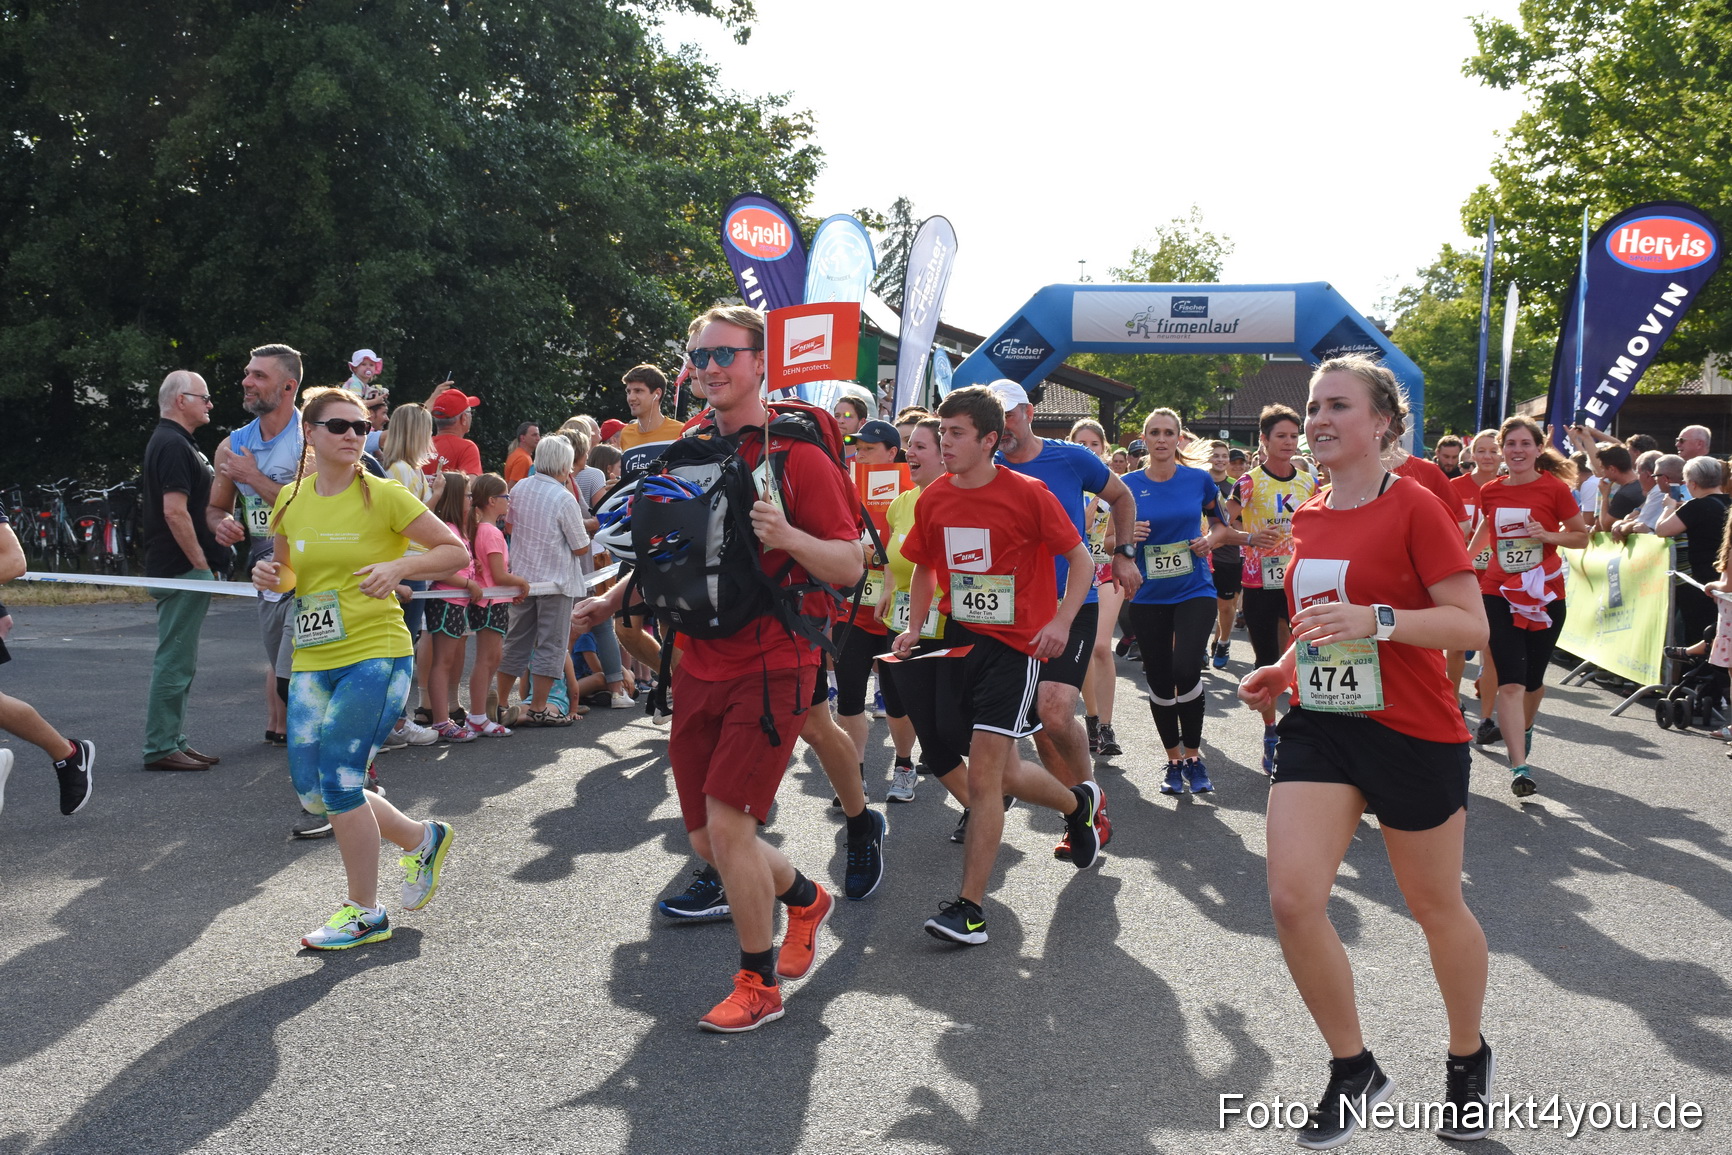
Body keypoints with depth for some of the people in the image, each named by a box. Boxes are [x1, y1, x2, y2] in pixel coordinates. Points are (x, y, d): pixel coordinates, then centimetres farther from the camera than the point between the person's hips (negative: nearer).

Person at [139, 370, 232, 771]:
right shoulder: (173, 445, -15)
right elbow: (175, 511, -23)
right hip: (183, 570, -11)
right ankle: (161, 748, -3)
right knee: (175, 660, -7)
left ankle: (172, 742, 20)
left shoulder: (171, 442, 19)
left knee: (178, 661, 14)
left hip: (178, 569, 11)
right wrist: (201, 563, -19)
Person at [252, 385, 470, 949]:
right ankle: (422, 839, 29)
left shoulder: (383, 495, -7)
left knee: (338, 779, -11)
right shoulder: (290, 499, 7)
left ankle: (364, 912, 7)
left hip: (376, 653, -6)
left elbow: (455, 550, -3)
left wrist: (400, 566, -19)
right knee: (312, 791, 5)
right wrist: (272, 575, -2)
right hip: (313, 660, 6)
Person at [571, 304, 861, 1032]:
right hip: (700, 664, 7)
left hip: (770, 665, -6)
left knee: (726, 821, -11)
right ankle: (806, 899, 38)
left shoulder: (795, 452, -8)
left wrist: (787, 537, -28)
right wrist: (616, 598, 12)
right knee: (706, 838, 10)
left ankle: (759, 985, 9)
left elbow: (850, 565, -11)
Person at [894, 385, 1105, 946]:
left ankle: (969, 907, -4)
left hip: (1013, 646, -6)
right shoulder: (933, 499, 3)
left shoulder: (1028, 494, -11)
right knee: (1003, 774, 15)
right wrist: (915, 628, 3)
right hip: (959, 642, 6)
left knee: (983, 781, -11)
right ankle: (1079, 803, 45)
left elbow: (1080, 560, -3)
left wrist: (1060, 622, -17)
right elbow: (925, 568, 17)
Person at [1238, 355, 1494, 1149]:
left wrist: (1374, 620, -29)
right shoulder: (1309, 516, 7)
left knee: (1436, 909, 12)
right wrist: (1283, 669, 6)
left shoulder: (1413, 507, -12)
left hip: (1413, 735, -5)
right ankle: (1354, 1070, 14)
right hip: (1319, 726, 5)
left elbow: (1472, 625, -16)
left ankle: (1469, 1057, 39)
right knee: (1293, 899, -8)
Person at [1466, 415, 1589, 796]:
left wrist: (1547, 535, -16)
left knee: (1532, 679, 12)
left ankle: (1525, 728, 45)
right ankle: (1519, 768, -13)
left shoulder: (1555, 488, -6)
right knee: (1510, 682, -10)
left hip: (1544, 594, -1)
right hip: (1498, 593, 1)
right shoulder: (1490, 492, 1)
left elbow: (1581, 536, 1)